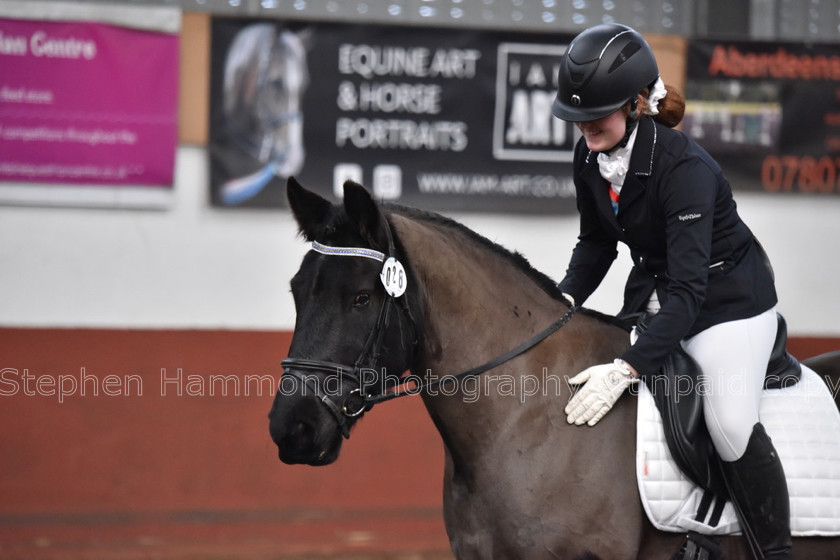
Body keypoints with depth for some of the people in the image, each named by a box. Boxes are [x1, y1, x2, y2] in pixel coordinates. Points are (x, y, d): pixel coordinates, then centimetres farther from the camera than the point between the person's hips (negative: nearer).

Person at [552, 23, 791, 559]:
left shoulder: (683, 166, -33)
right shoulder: (591, 158, -10)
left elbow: (688, 289, -37)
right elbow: (597, 244, 7)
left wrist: (627, 369, -45)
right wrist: (564, 300, -12)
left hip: (729, 296, -8)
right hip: (652, 290, 8)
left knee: (731, 425, -23)